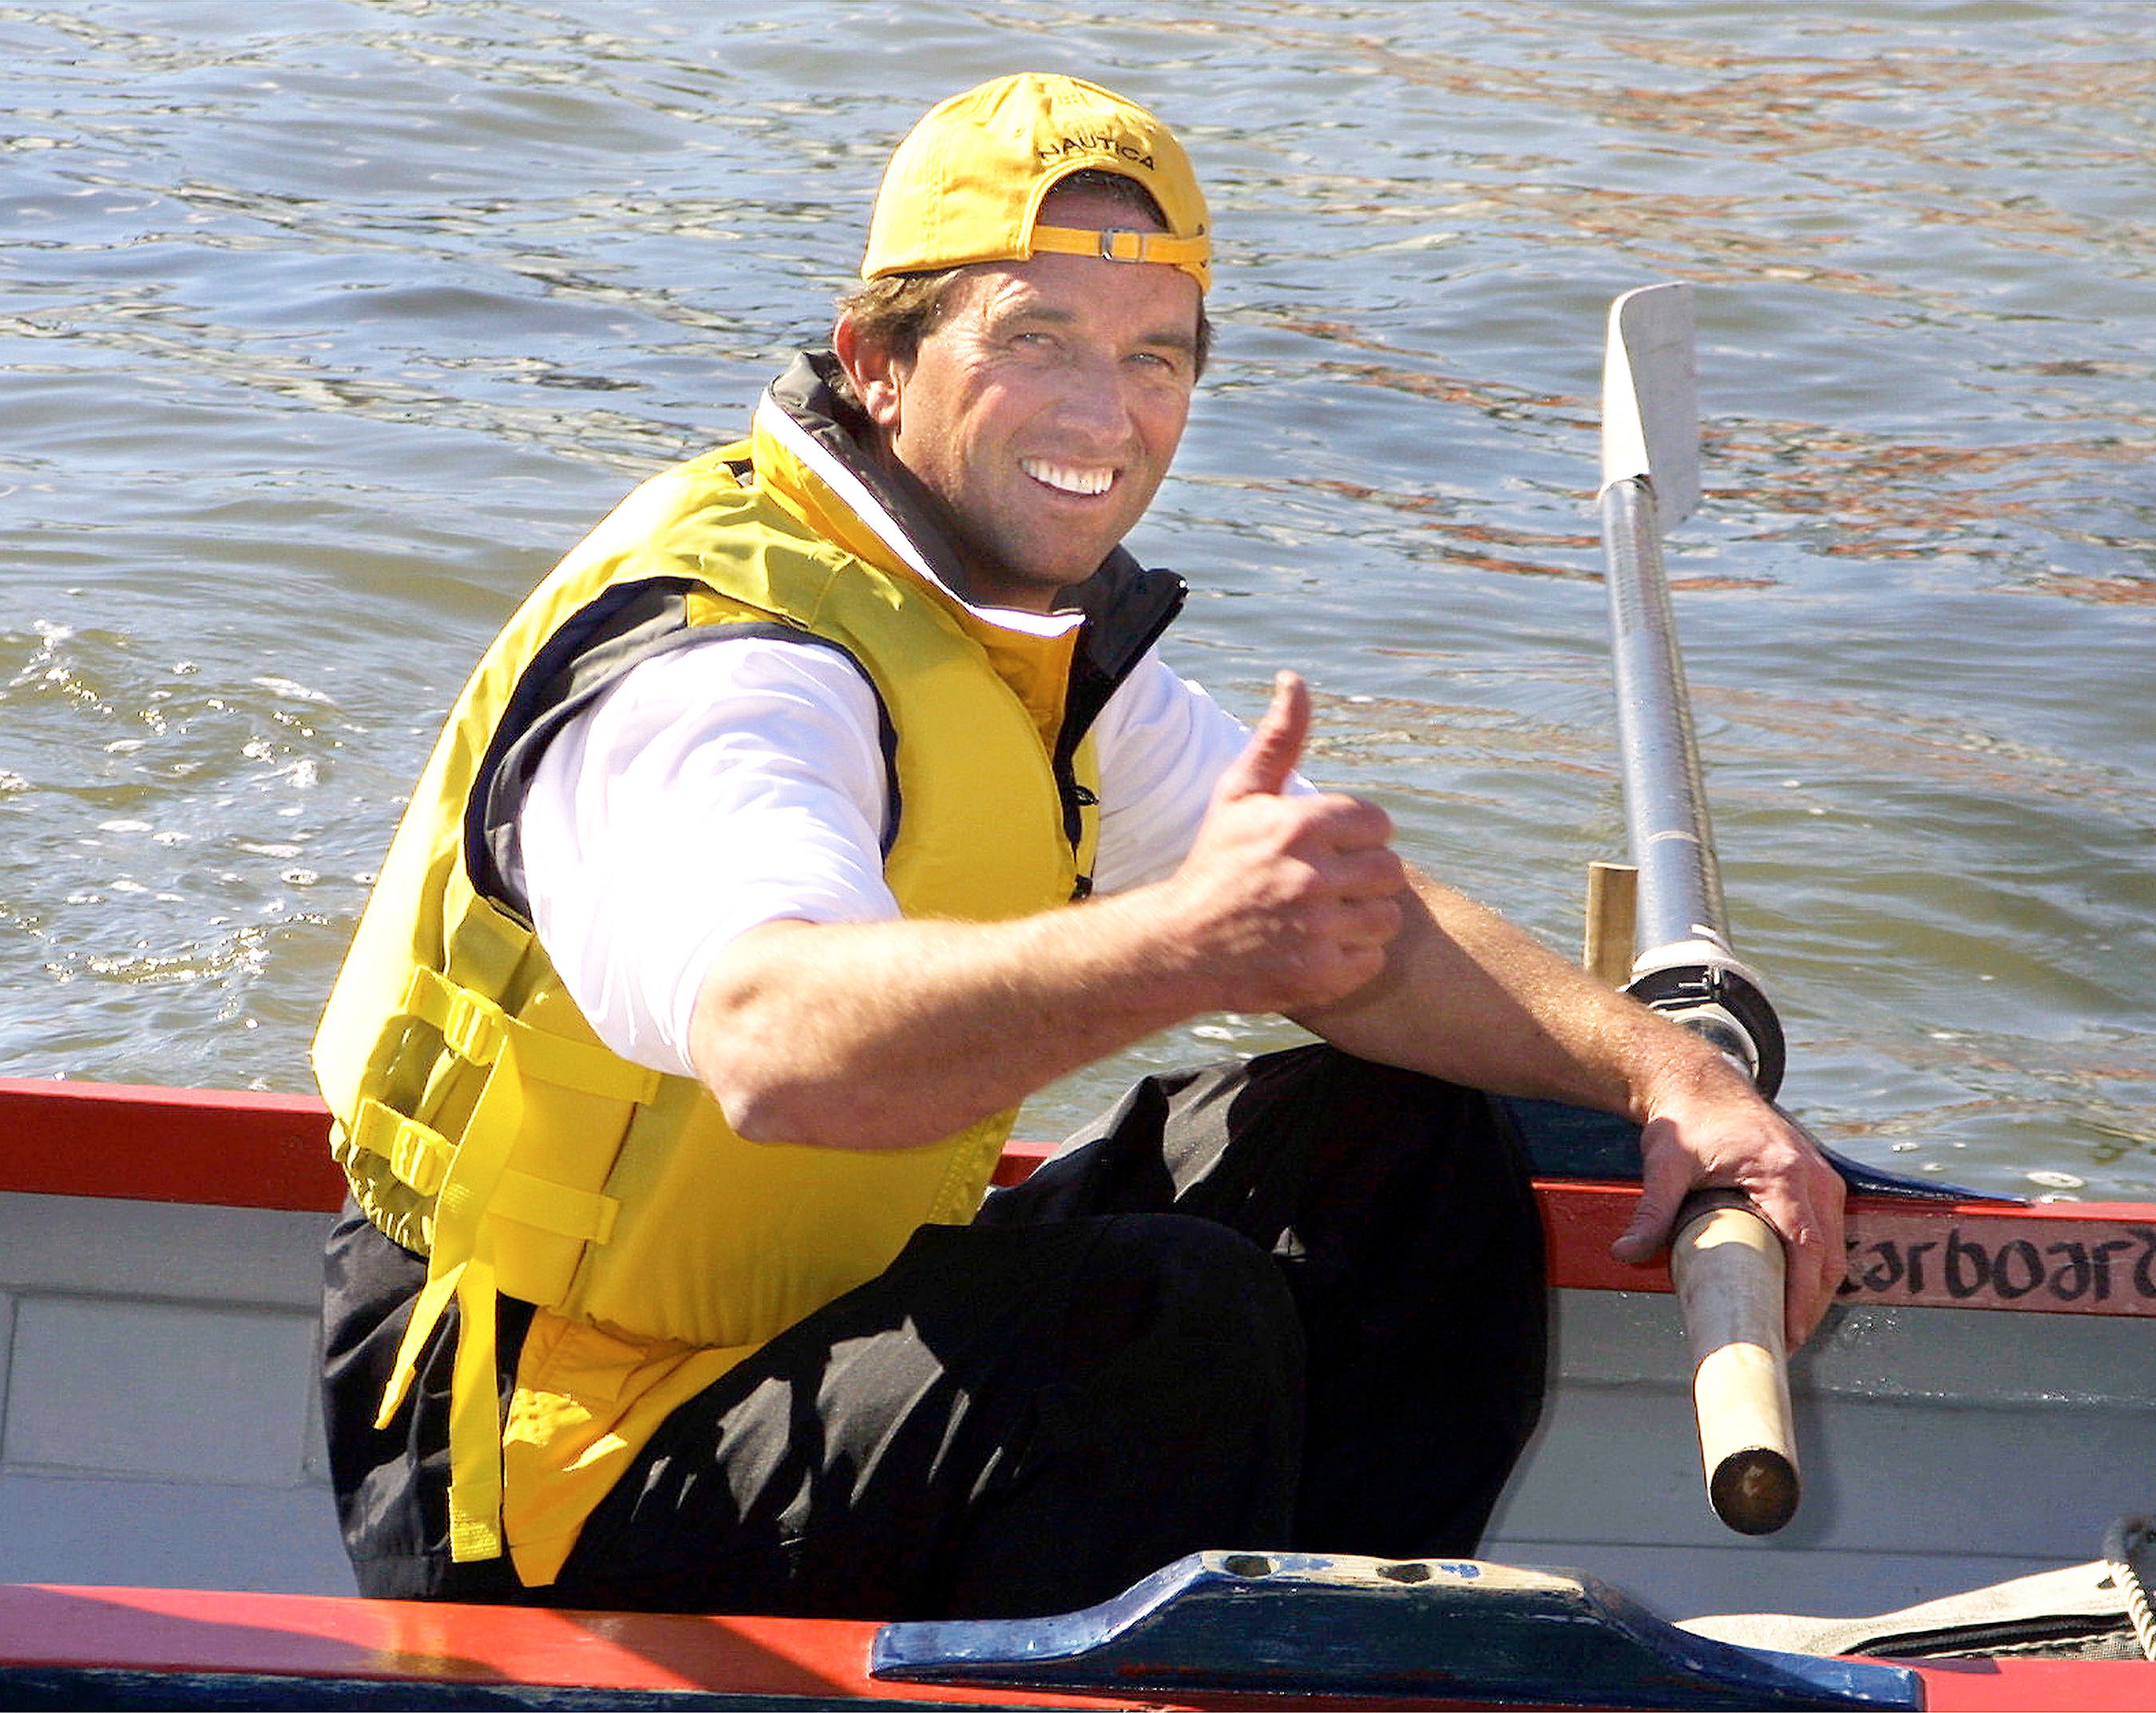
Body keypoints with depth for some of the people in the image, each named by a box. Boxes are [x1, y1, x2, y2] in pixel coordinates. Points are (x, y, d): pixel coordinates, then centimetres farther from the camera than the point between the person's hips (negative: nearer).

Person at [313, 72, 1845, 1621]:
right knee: (1171, 1318, -30)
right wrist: (1180, 943, -61)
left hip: (823, 1333, 9)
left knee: (1399, 1142, 3)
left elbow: (1346, 928, 6)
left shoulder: (1040, 630, 7)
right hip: (549, 1495, -9)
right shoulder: (717, 661, -24)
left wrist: (1662, 1069, -12)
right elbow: (774, 1042, -45)